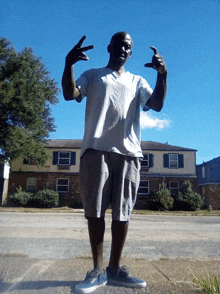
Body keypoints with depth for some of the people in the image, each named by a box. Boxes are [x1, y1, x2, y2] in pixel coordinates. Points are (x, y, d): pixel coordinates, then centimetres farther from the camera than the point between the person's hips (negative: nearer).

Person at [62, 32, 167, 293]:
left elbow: (156, 104, 6)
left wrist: (162, 74, -10)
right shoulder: (92, 75, 20)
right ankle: (98, 270, 9)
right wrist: (68, 65, -15)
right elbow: (70, 94, 1)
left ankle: (115, 269, 14)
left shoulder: (137, 81, 24)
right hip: (96, 148, -1)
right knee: (95, 209, -2)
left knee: (123, 211, 2)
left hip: (128, 151, 2)